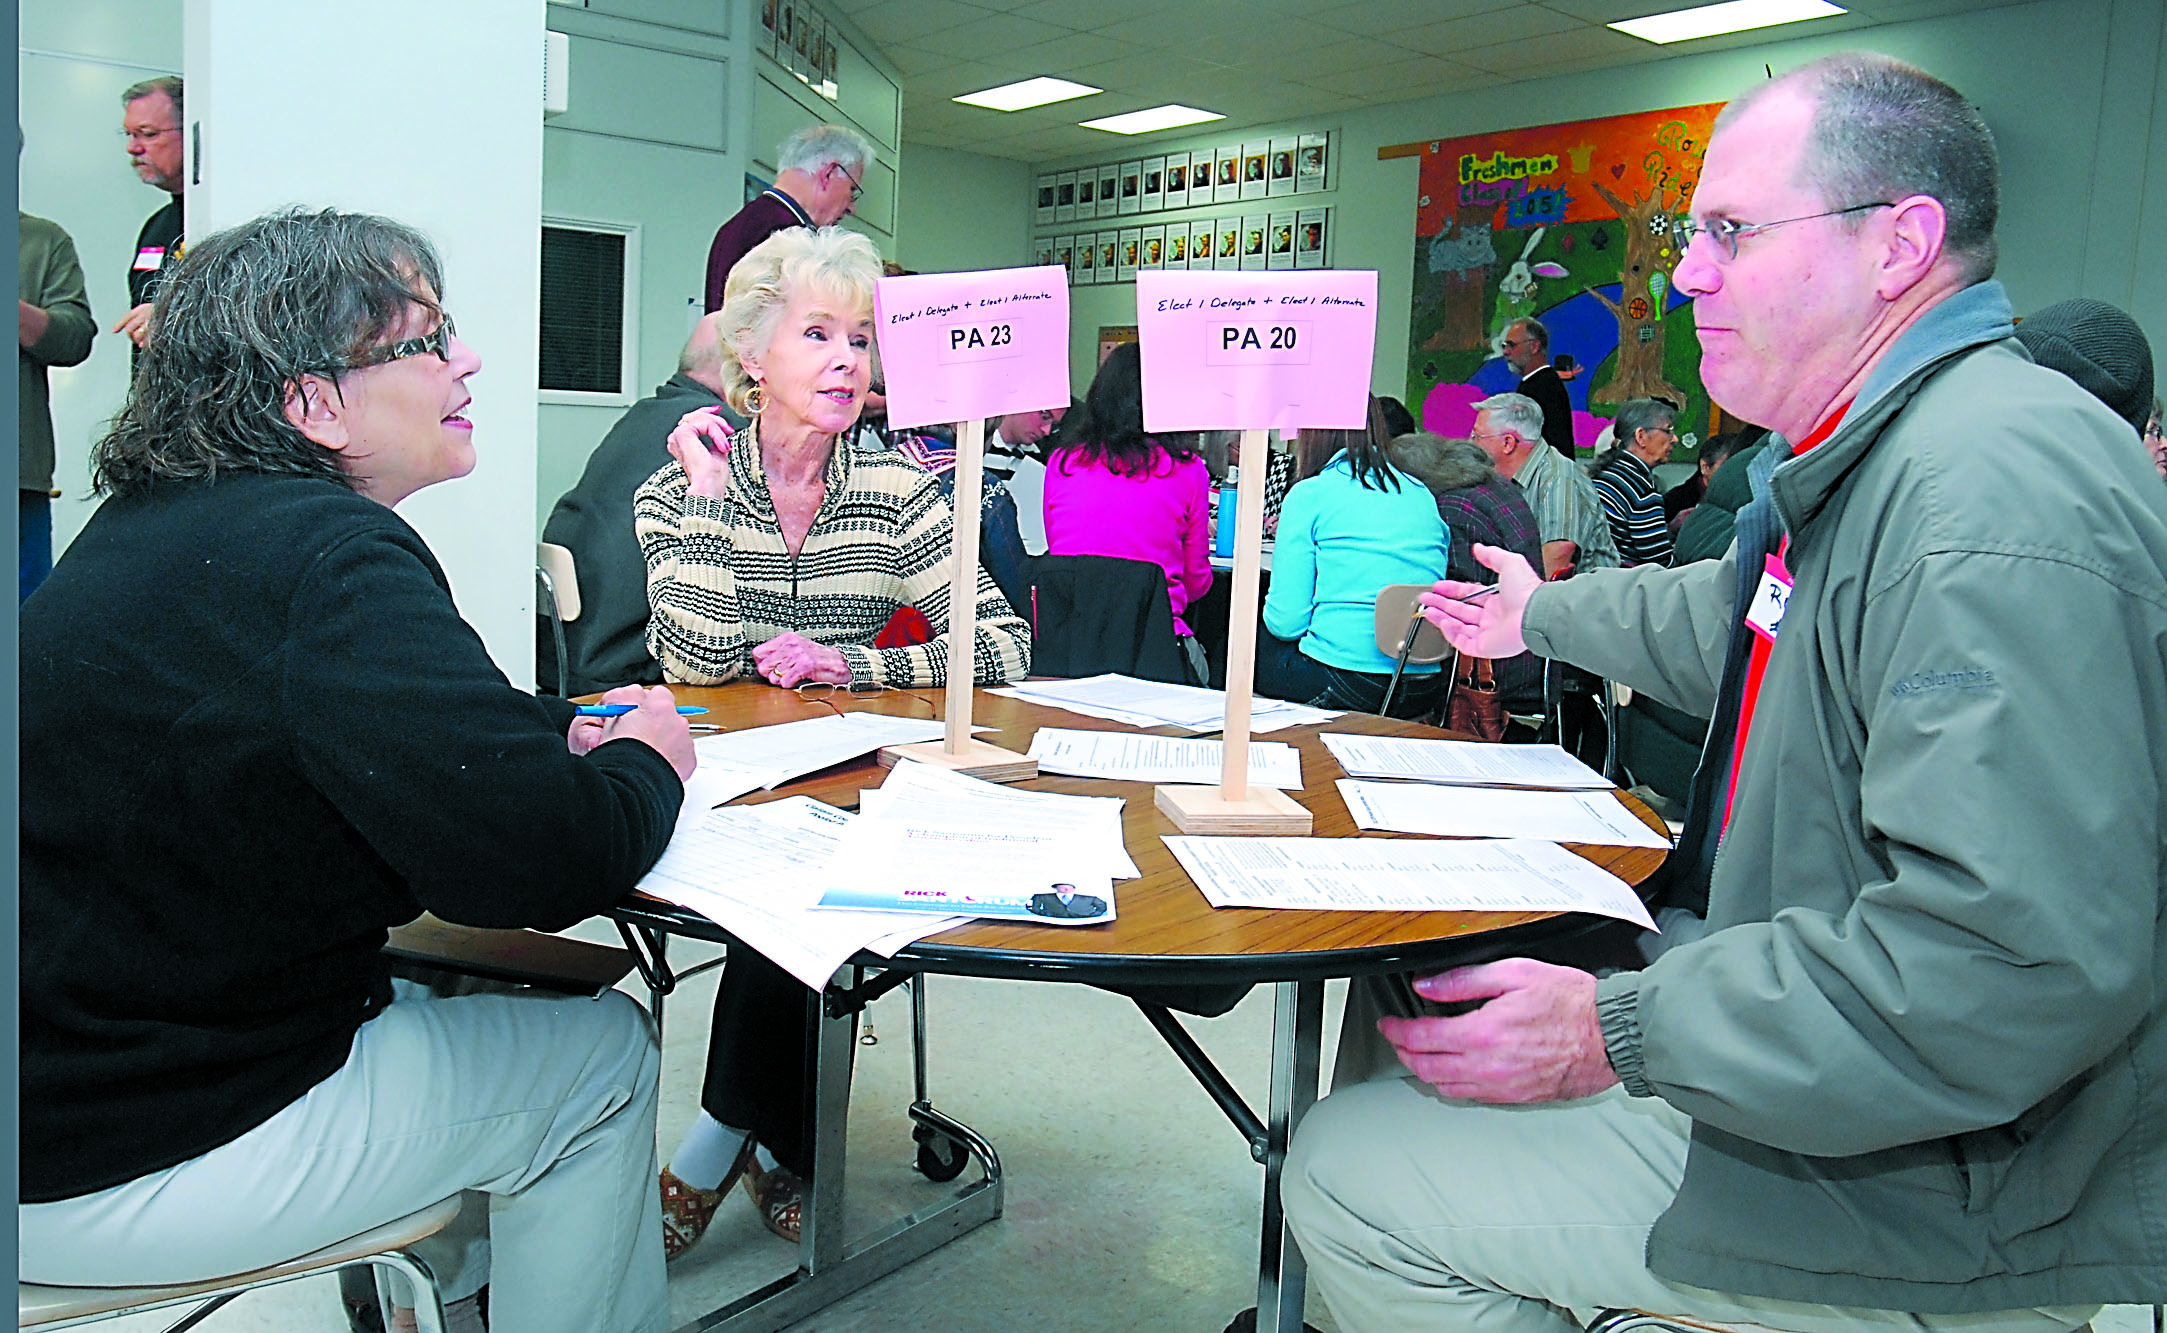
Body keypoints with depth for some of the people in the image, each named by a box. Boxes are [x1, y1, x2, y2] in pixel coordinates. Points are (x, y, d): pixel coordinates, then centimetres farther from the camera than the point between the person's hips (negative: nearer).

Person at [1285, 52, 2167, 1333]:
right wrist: (1545, 616, 44)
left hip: (1948, 1203, -10)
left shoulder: (1998, 496, -28)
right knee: (1399, 1009, 15)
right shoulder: (1883, 458, 8)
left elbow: (2020, 962, -35)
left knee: (1352, 1176, -12)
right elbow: (1737, 624, 29)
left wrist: (1622, 1035, -28)